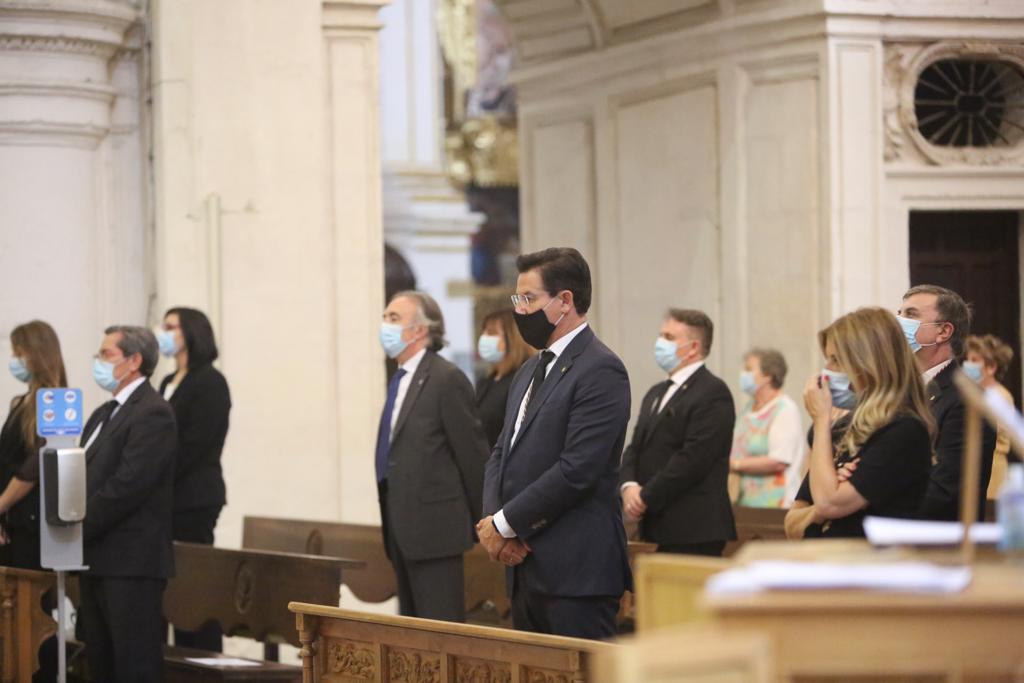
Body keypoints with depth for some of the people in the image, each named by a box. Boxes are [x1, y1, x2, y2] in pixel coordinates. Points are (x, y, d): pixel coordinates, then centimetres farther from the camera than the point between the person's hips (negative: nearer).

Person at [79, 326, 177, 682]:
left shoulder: (153, 413, -12)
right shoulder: (104, 414, 19)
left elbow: (129, 483, -20)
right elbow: (85, 476, 18)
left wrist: (80, 527, -15)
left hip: (131, 560, -10)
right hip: (98, 560, 10)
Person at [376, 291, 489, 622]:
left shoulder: (447, 379, -12)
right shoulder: (401, 380, 15)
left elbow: (472, 452, -11)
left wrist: (482, 524, -8)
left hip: (434, 526, -9)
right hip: (402, 529, 9)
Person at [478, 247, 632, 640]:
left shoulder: (600, 371, -11)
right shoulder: (530, 371, 19)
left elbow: (576, 470, -19)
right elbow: (502, 453, 18)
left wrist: (505, 524, -13)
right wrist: (491, 521, -1)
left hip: (577, 572, -9)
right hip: (526, 566, 9)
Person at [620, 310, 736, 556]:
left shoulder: (713, 393, -9)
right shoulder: (656, 394, 21)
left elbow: (693, 458, -17)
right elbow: (635, 449, 17)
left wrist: (646, 498, -13)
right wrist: (628, 486, -5)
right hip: (656, 528, 8)